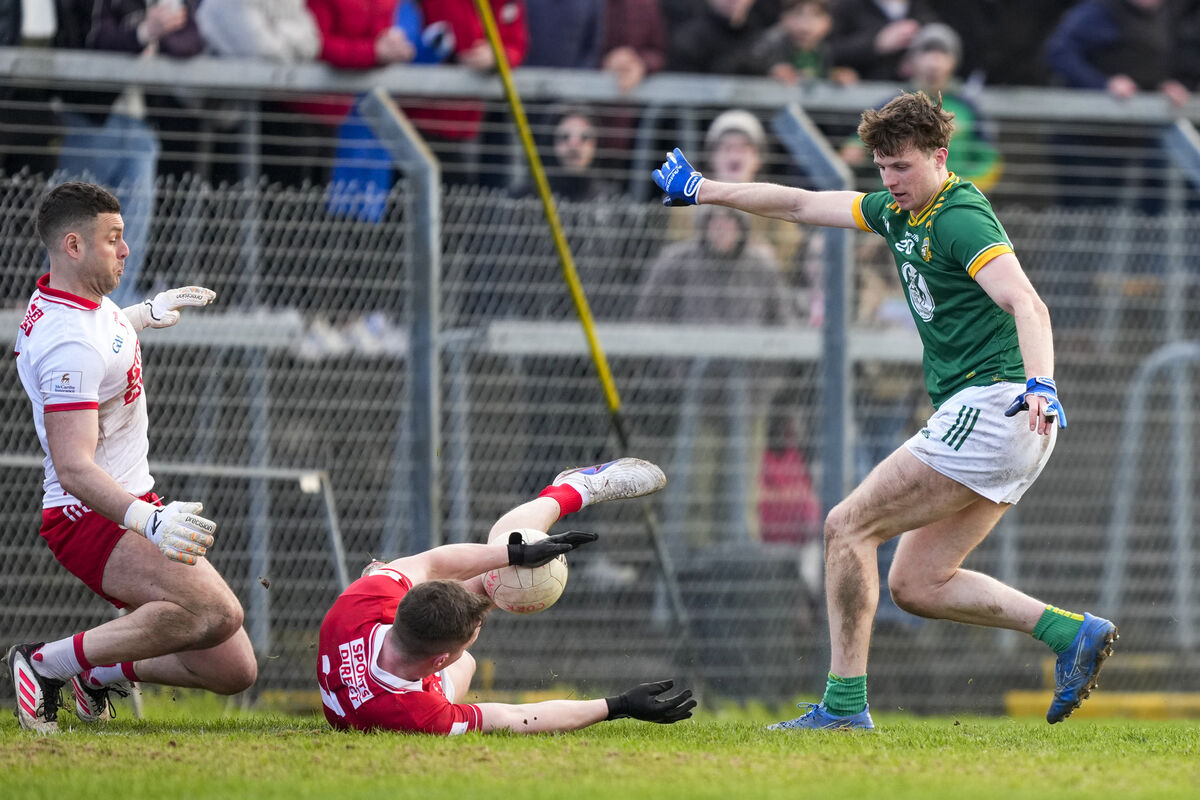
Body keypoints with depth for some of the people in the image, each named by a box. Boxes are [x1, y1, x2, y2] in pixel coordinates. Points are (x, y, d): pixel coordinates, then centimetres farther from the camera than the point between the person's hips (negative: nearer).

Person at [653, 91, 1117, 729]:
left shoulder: (961, 218, -13)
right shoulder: (897, 212, 16)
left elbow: (1027, 304, -26)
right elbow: (802, 205, 26)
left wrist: (1040, 384, -42)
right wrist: (704, 191, 29)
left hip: (990, 407, -10)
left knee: (849, 526, -8)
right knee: (917, 586, 6)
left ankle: (844, 704, -8)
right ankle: (1071, 632, 1)